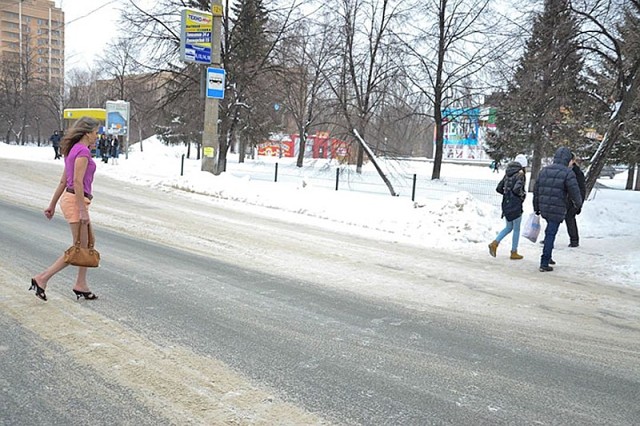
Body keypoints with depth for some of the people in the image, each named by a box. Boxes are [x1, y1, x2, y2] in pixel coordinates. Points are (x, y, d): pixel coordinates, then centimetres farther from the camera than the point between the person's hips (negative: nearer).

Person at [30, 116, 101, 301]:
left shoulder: (75, 149, 15)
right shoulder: (83, 151, -14)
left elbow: (63, 181, 17)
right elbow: (77, 182, -21)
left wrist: (52, 205, 20)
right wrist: (83, 210, -22)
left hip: (69, 198, 10)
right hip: (76, 201, -10)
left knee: (87, 245, 13)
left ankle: (81, 286, 18)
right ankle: (42, 278, -1)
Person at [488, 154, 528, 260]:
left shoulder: (508, 174, 8)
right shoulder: (520, 174, -13)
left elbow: (498, 188, 9)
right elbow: (517, 189, -27)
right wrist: (523, 195, -9)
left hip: (506, 205, 7)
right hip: (515, 206, -7)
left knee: (509, 227, 19)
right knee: (516, 229, 8)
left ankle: (494, 243, 2)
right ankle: (514, 252, 15)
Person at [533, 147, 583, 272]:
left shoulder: (544, 170, 9)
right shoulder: (568, 173, -10)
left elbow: (536, 190, 13)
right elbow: (574, 192, -11)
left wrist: (536, 207, 22)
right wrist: (579, 204, 9)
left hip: (543, 208, 6)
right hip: (557, 209, -6)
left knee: (550, 231, 23)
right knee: (550, 234, -2)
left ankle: (548, 257, 27)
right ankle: (544, 263, 2)